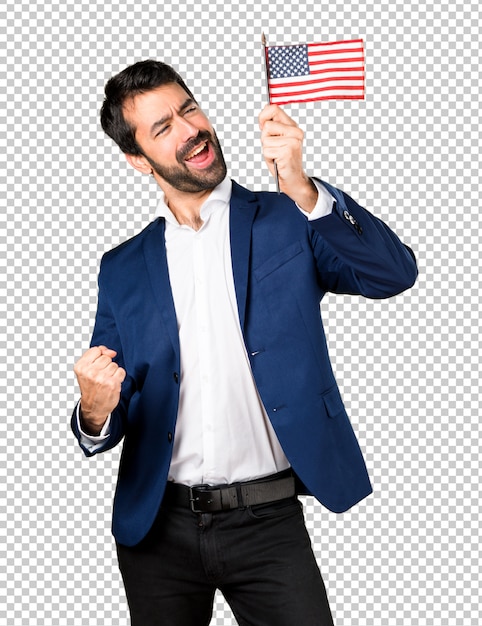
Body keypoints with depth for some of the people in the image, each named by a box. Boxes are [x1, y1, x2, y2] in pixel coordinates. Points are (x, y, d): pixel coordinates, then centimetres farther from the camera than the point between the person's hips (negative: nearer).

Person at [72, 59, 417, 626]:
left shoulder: (286, 220, 2)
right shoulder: (123, 268, 7)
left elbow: (394, 273, -14)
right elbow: (106, 418, 9)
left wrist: (302, 190, -27)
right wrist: (96, 412, -15)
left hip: (268, 523, -2)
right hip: (158, 529, 2)